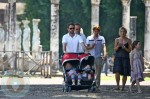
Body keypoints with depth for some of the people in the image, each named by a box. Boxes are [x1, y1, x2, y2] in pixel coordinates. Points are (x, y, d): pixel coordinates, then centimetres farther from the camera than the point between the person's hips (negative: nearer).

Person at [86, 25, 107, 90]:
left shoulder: (101, 38, 6)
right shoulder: (89, 38, 9)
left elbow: (104, 46, -8)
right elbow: (87, 47, 8)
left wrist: (105, 54, -25)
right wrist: (91, 46, -14)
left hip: (98, 57, 0)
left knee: (98, 73, 1)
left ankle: (97, 86, 5)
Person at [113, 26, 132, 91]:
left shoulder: (128, 40, 5)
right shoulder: (117, 40, 7)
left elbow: (129, 50, 3)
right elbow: (115, 49, 4)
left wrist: (125, 48, -16)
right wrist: (118, 46, -15)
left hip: (125, 58, 0)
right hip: (118, 57, 0)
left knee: (125, 74, 0)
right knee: (117, 72, -16)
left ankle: (123, 87, 12)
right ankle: (118, 86, -4)